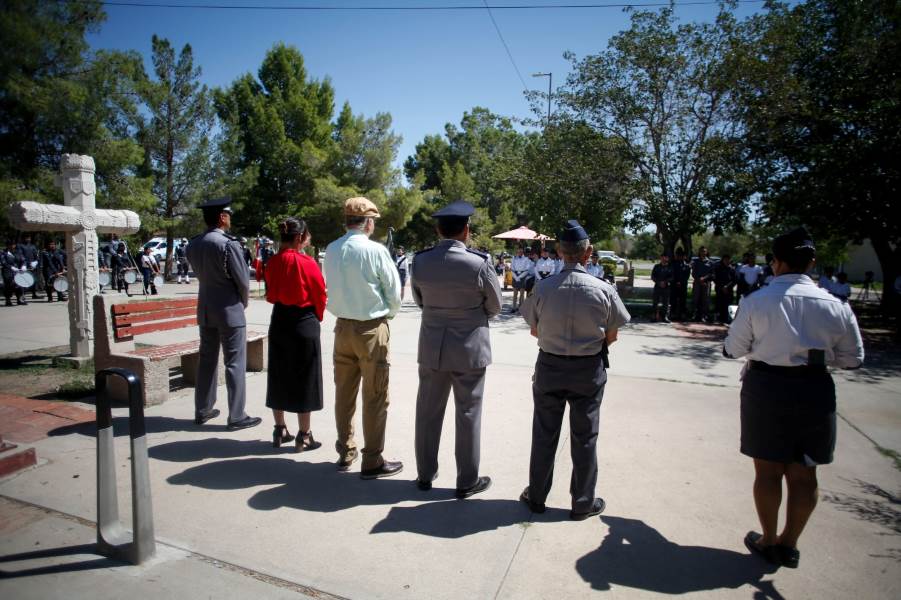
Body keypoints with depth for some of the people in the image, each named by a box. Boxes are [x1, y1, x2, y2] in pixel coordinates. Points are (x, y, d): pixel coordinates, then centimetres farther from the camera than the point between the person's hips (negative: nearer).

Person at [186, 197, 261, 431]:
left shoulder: (193, 244, 5)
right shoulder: (228, 244, -16)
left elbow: (200, 274, 11)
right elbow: (243, 280, -14)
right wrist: (243, 303, 5)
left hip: (205, 309, 7)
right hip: (230, 309, -7)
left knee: (207, 359, 16)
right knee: (235, 363, 0)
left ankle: (203, 410, 26)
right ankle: (236, 416, 6)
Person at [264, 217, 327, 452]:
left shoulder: (273, 262, 2)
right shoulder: (307, 263, -14)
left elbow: (271, 293, 10)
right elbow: (320, 295, -7)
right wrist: (317, 317, 9)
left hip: (279, 322, 6)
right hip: (304, 324, -6)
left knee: (279, 376, 15)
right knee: (304, 379, 4)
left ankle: (280, 431, 26)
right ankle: (303, 437, 11)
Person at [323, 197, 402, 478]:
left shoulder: (331, 250, 0)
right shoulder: (375, 250, -15)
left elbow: (332, 288, 7)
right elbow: (394, 290, -9)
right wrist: (388, 314, 9)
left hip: (342, 326, 6)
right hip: (371, 329, -6)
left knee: (344, 393, 16)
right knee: (375, 397, 4)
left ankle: (345, 452, 30)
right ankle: (372, 461, 13)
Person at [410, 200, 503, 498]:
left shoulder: (420, 261, -5)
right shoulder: (479, 263, -16)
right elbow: (495, 306, -3)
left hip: (432, 347, 4)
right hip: (469, 348, -3)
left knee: (428, 411, 15)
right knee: (468, 414, 9)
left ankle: (425, 474, 30)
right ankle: (467, 481, 22)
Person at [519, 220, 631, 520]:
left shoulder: (543, 287, -13)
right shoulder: (604, 289, -14)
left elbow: (534, 331, -2)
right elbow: (611, 337, -4)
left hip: (549, 366, 1)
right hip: (589, 370, 0)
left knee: (544, 433, 15)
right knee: (584, 436, 14)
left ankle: (536, 496, 31)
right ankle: (583, 502, 29)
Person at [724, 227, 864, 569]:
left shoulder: (757, 301, -12)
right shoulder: (835, 305, -5)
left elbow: (732, 350, -6)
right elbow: (852, 359, 3)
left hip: (766, 388, -2)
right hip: (815, 391, 3)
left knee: (768, 469, 12)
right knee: (803, 473, 16)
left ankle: (769, 542, 28)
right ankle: (789, 544, 30)